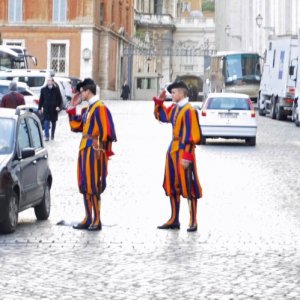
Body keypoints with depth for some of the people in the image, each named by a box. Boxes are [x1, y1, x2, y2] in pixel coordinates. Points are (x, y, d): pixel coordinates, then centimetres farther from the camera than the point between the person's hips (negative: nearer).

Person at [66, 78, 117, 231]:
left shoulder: (100, 108, -13)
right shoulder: (87, 109, 16)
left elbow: (106, 131, -18)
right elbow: (76, 126, 17)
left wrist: (100, 148, -16)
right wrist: (72, 108, 16)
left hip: (94, 151, -10)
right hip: (85, 150, 10)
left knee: (93, 186, -7)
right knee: (85, 186, 11)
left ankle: (97, 221, -3)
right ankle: (88, 219, 18)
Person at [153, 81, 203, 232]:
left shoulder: (188, 110, -16)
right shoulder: (174, 108, 10)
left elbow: (191, 135, -20)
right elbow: (162, 116, 29)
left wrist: (187, 156, -22)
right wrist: (159, 101, 14)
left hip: (183, 151, -9)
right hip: (173, 150, 9)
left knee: (188, 186, -3)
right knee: (172, 185, 13)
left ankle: (193, 222, 3)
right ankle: (174, 220, 21)